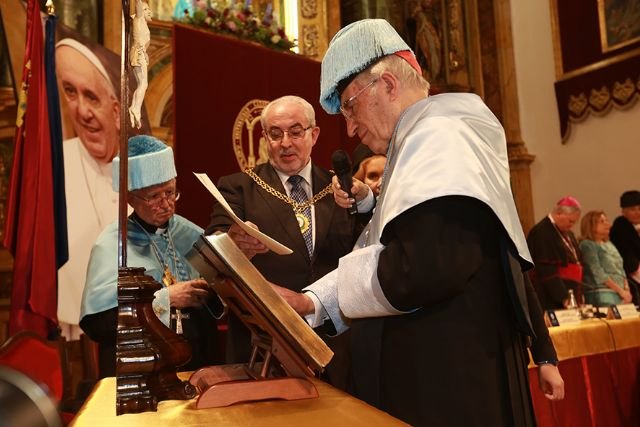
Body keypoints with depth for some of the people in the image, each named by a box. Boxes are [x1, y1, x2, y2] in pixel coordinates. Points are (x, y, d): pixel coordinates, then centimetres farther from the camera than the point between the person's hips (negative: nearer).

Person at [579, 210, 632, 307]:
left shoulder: (609, 244, 17)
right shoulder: (587, 245, -5)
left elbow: (620, 269, 16)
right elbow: (598, 274, -12)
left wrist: (626, 290, 2)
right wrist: (620, 290, -12)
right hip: (601, 294, -7)